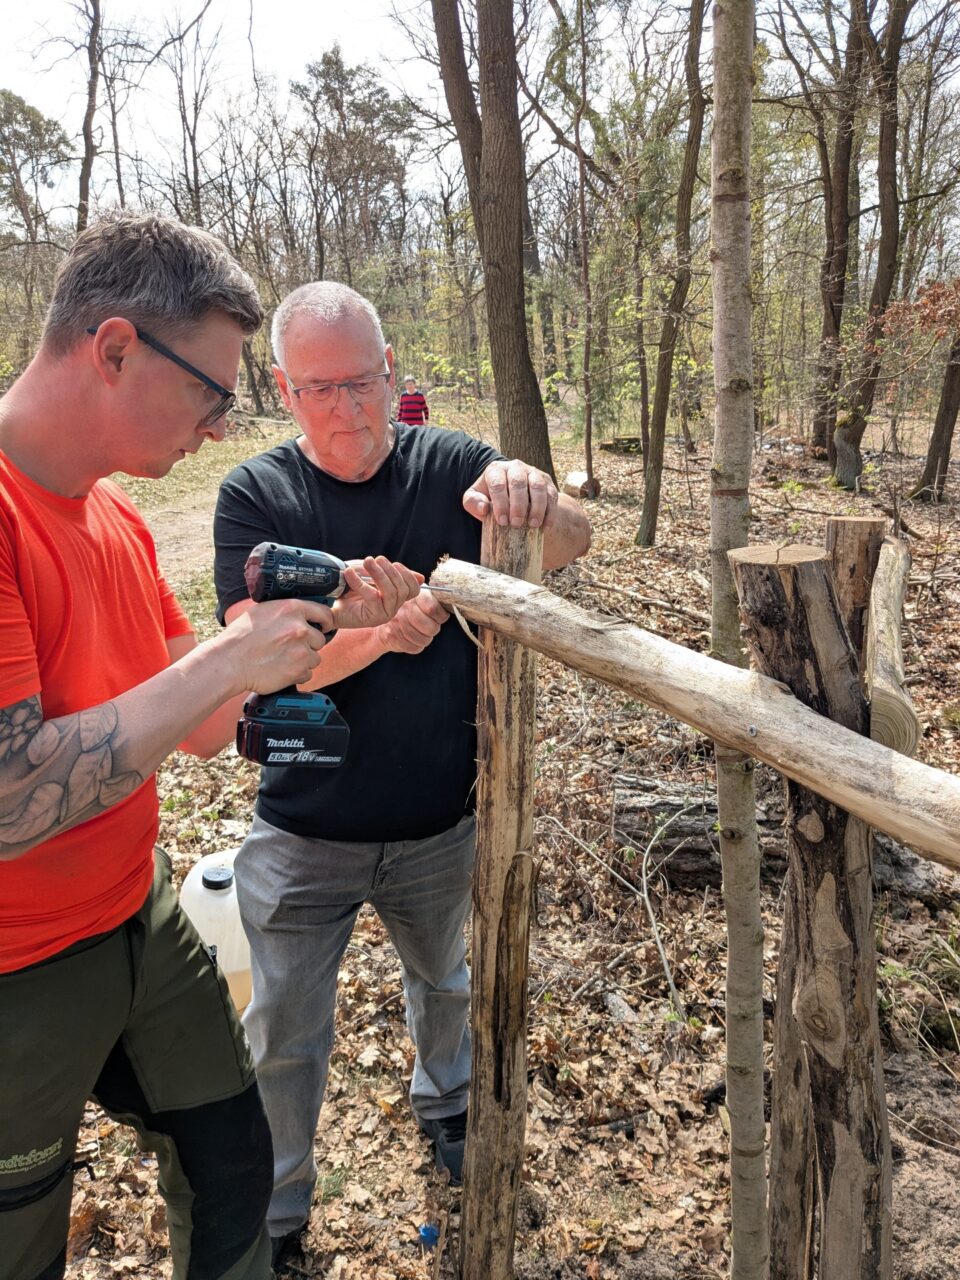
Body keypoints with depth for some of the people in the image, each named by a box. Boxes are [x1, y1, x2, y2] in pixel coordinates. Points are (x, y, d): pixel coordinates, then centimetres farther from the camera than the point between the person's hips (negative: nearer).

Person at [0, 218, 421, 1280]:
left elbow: (199, 727, 7)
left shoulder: (116, 516, 2)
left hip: (143, 921, 7)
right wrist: (229, 655, -25)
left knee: (233, 1164, 21)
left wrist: (327, 626, -5)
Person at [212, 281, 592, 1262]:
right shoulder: (254, 497, -12)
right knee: (284, 1036, 13)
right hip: (304, 837, -1)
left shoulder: (450, 467, -9)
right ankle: (273, 1210, 41)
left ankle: (443, 1105, 59)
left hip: (441, 824, 2)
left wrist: (535, 501, -44)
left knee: (446, 982, 27)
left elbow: (571, 544, -20)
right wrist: (374, 629, -40)